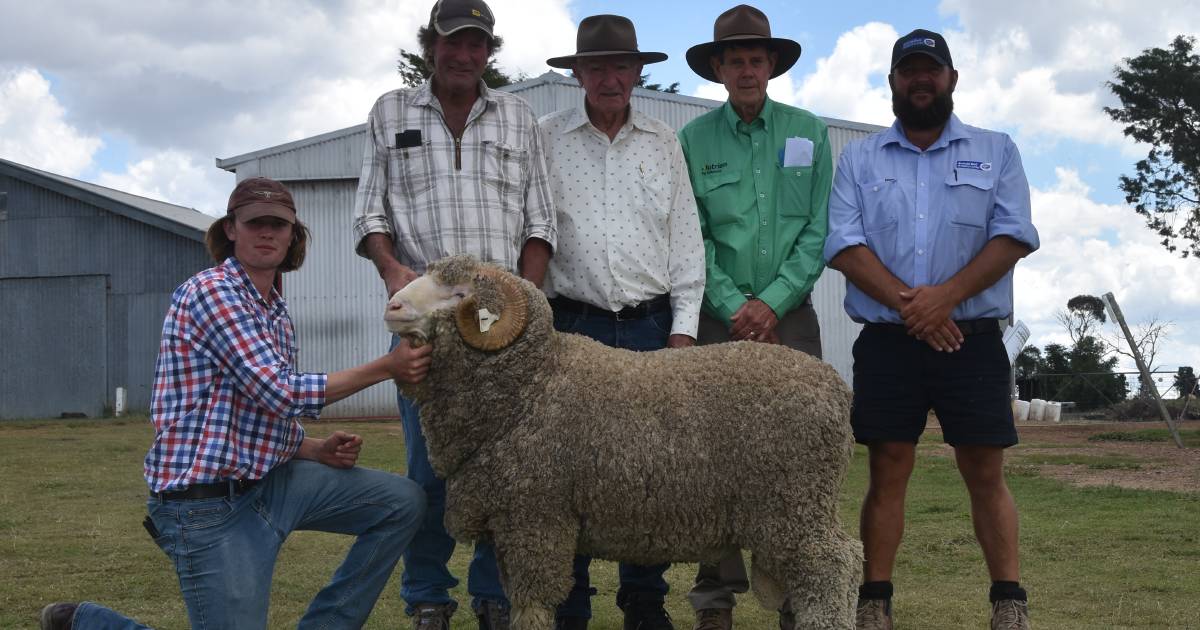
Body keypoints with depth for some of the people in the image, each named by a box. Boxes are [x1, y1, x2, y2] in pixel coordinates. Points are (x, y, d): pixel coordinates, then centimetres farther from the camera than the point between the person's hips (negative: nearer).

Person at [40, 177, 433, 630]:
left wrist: (318, 450, 2)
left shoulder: (276, 315, 15)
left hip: (268, 479, 9)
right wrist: (386, 369, -17)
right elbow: (279, 392, -21)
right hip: (209, 504, -9)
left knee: (404, 502, 4)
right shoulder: (212, 290, -13)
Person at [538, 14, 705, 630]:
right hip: (571, 324, -2)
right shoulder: (545, 139, 3)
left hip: (651, 326, 2)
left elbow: (685, 239, 10)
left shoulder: (664, 143, 10)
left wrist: (683, 327, 3)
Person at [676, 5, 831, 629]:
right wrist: (733, 306, -9)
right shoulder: (695, 139, 6)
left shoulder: (808, 132, 7)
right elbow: (693, 238, 2)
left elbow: (819, 230, 3)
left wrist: (773, 302, -7)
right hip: (720, 316, 0)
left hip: (790, 314, 0)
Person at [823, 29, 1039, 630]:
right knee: (887, 472, 2)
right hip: (886, 341, 1)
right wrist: (906, 303, -14)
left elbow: (1013, 236, -2)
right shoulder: (859, 159, 11)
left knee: (986, 473, 0)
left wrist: (945, 295, -15)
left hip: (972, 339, 0)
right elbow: (844, 243, -1)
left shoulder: (995, 151, 10)